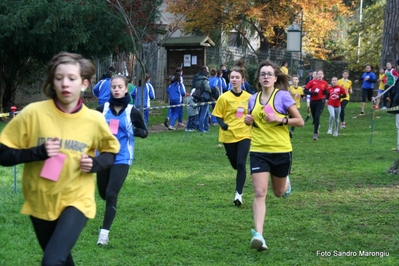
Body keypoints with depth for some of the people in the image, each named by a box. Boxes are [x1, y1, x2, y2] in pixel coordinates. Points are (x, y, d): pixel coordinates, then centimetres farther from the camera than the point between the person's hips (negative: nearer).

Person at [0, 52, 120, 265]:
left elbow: (110, 151, 10)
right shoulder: (33, 113, -13)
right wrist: (38, 152, -24)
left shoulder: (94, 120, -9)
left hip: (76, 200, -1)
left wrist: (94, 164, -11)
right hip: (40, 202, 2)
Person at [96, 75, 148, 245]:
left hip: (122, 158, -3)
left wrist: (135, 131, -17)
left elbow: (145, 132, 4)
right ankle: (111, 208, 54)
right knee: (104, 194, 16)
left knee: (111, 195, -13)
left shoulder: (132, 112, -5)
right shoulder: (102, 109, -2)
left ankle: (105, 232, -5)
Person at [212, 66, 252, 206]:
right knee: (235, 164, 10)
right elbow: (218, 115, -3)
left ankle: (239, 194, -5)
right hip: (229, 135, -1)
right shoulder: (224, 97, -7)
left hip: (244, 134, 1)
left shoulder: (248, 97, 0)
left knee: (241, 163, -11)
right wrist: (223, 124, -21)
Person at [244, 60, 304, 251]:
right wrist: (248, 120, -1)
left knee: (279, 192, 17)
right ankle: (258, 234, -15)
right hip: (258, 151, 2)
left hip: (281, 151, -2)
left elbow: (300, 121, -5)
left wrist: (280, 119, -20)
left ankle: (286, 181, 53)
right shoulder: (253, 99, 5)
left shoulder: (282, 96, -7)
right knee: (259, 193, -12)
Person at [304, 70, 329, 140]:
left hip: (321, 101, -1)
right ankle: (317, 126, 44)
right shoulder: (312, 82, -4)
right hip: (313, 101, 1)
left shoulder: (325, 83, 0)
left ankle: (315, 133, -11)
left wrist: (325, 91, -9)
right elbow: (305, 90, -4)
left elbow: (326, 92, 15)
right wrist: (312, 93, -18)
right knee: (314, 117, 12)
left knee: (317, 116, -15)